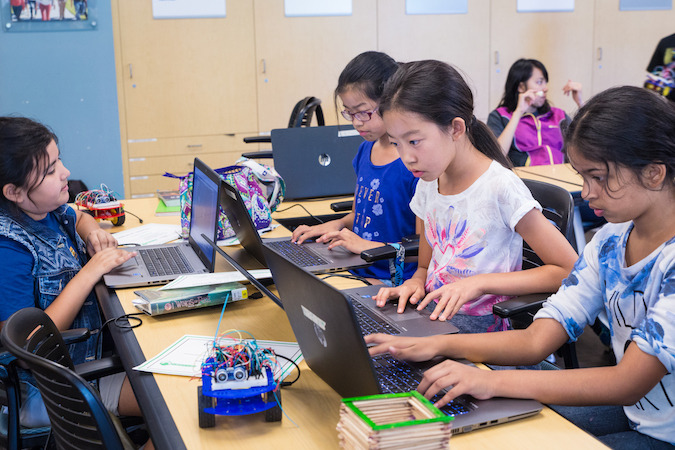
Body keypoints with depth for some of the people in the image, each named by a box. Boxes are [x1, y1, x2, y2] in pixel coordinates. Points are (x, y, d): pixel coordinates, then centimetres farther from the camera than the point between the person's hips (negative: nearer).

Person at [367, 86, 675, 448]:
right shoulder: (611, 241, 2)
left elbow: (628, 383, -29)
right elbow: (537, 340, -1)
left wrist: (493, 382, -34)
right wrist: (438, 345, -14)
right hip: (629, 411, 7)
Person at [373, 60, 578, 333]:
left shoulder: (500, 188, -15)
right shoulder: (427, 186, 6)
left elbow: (569, 270, -13)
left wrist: (480, 283, -19)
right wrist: (416, 283, -6)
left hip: (480, 328, -6)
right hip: (430, 318, 6)